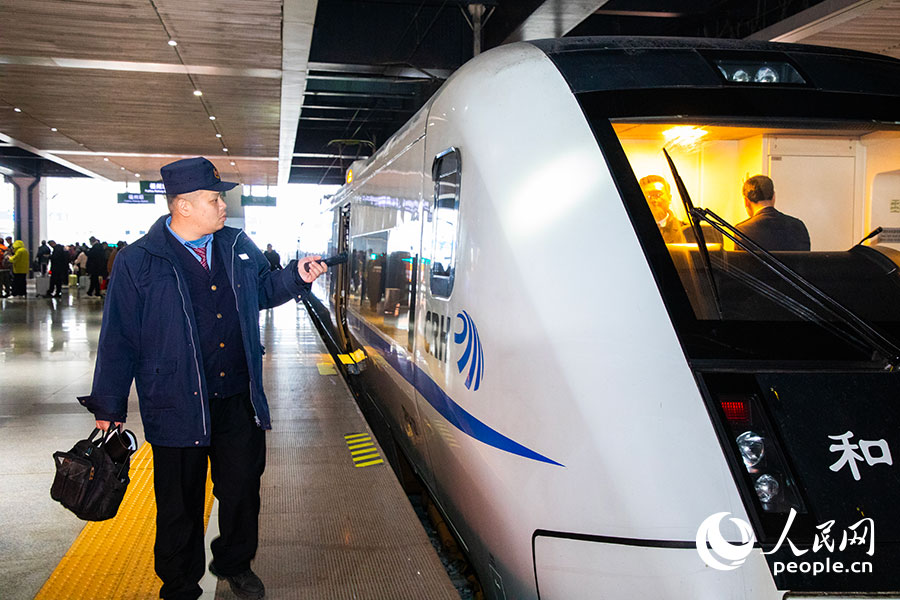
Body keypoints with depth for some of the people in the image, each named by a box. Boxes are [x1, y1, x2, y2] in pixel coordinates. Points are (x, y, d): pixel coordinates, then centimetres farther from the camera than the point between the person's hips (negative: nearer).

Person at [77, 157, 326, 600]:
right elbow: (119, 339, -5)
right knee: (179, 503, 10)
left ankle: (234, 564, 39)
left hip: (239, 401, 4)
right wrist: (108, 407, -3)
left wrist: (296, 276, 3)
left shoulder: (238, 247, 4)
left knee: (243, 488, 14)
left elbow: (261, 290, 22)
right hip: (176, 406, -4)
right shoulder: (138, 262, -9)